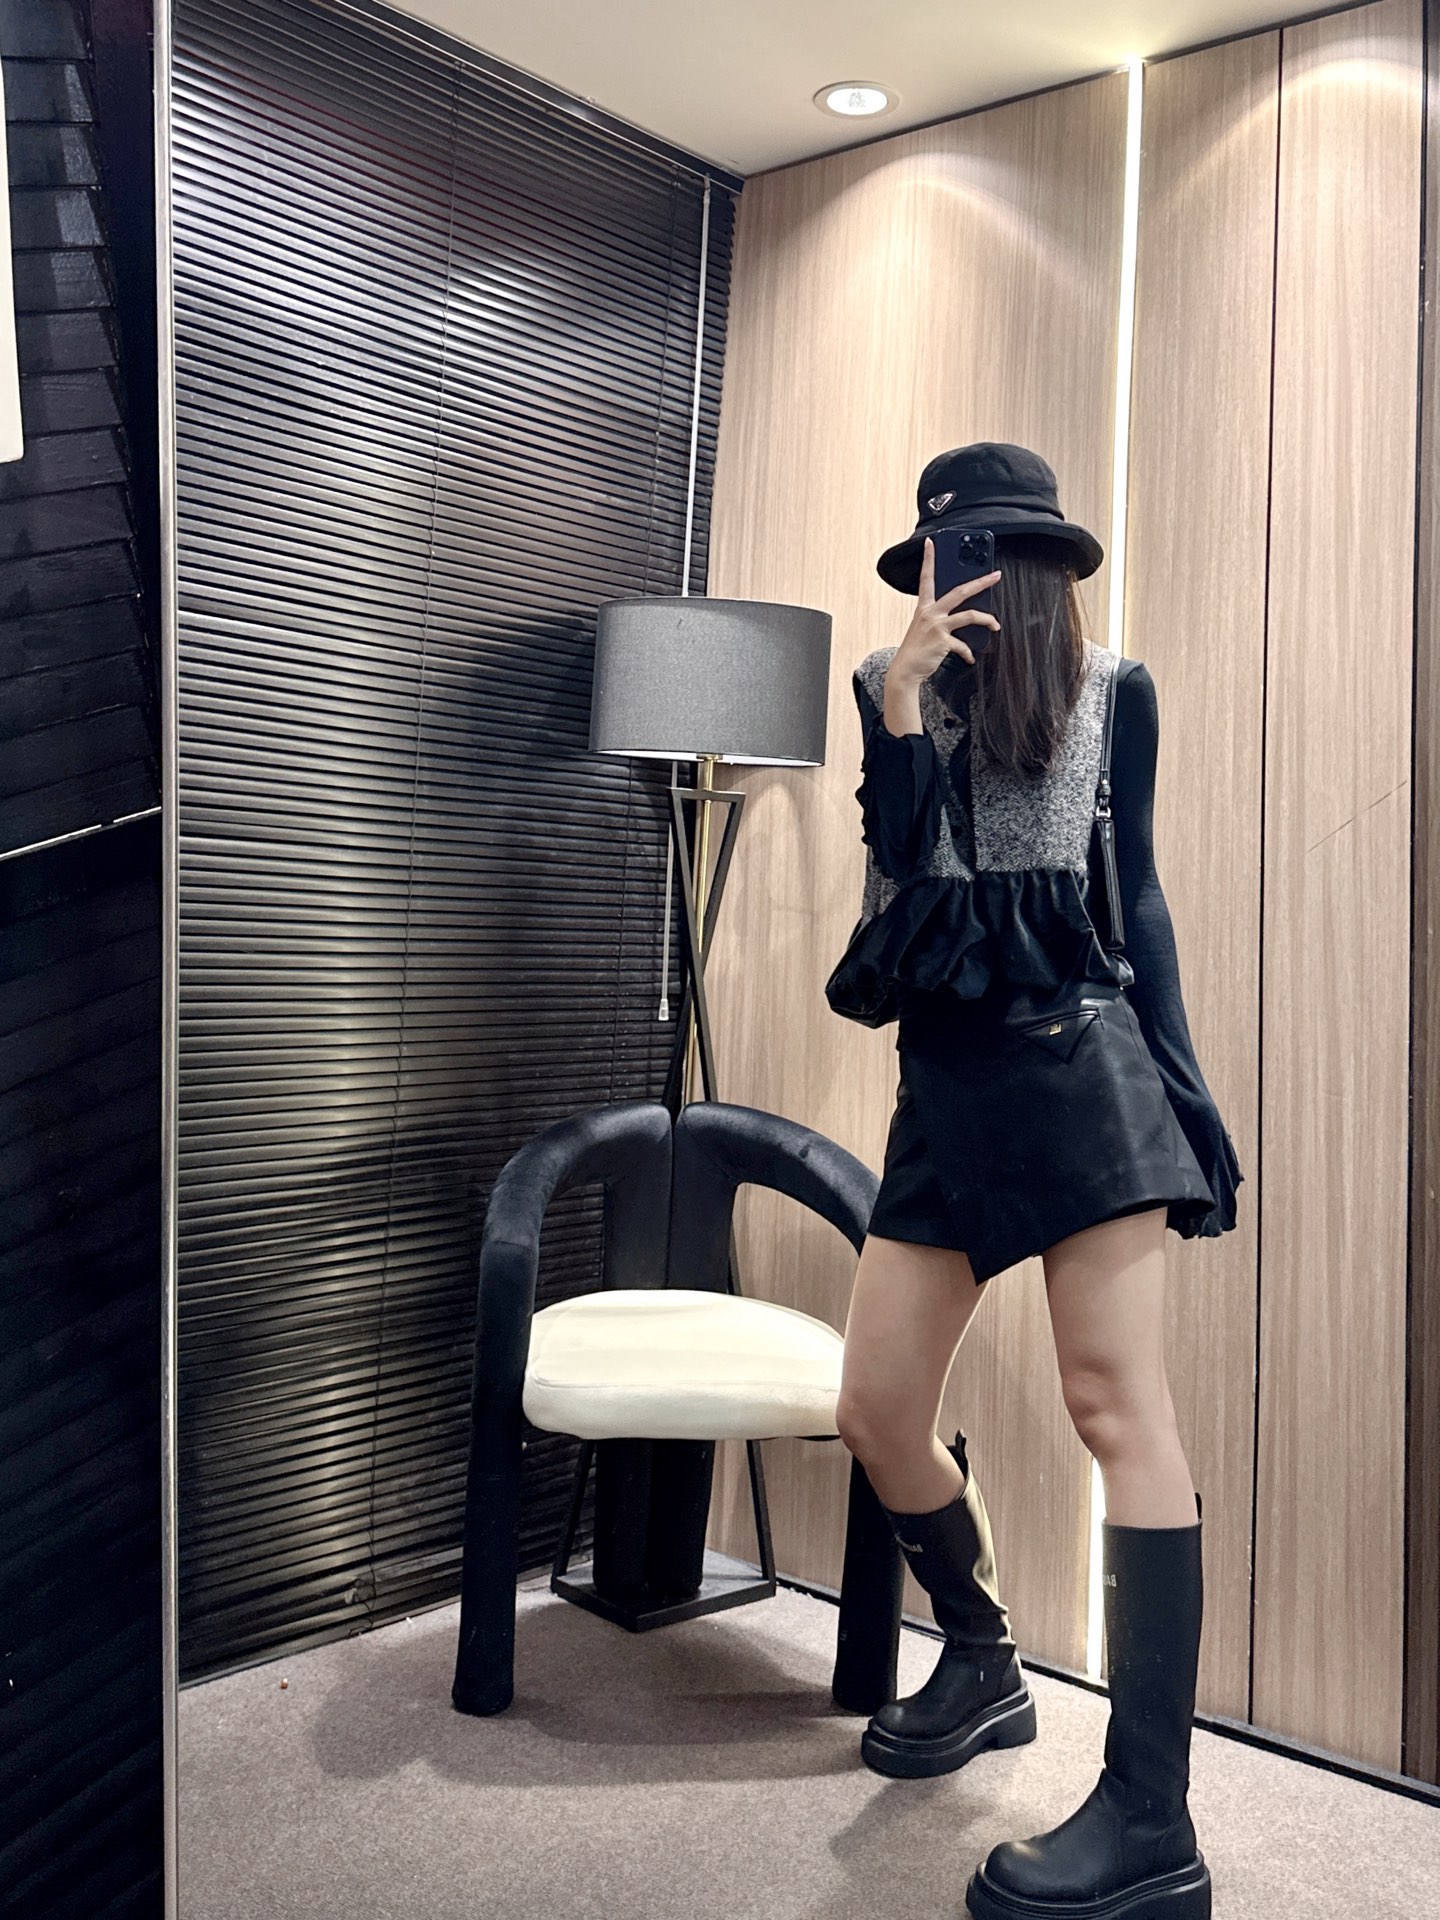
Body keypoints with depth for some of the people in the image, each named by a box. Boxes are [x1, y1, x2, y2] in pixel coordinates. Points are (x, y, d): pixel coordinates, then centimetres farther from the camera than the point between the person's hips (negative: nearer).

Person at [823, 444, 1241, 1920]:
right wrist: (907, 706, -11)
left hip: (1075, 1050, -3)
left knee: (1114, 1401, -11)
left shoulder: (1113, 688, 9)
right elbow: (900, 857, 1)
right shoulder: (892, 681, 13)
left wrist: (1173, 1070, 5)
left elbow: (1134, 883, 11)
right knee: (876, 1411, 2)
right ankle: (983, 1667, 28)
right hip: (944, 1076, 4)